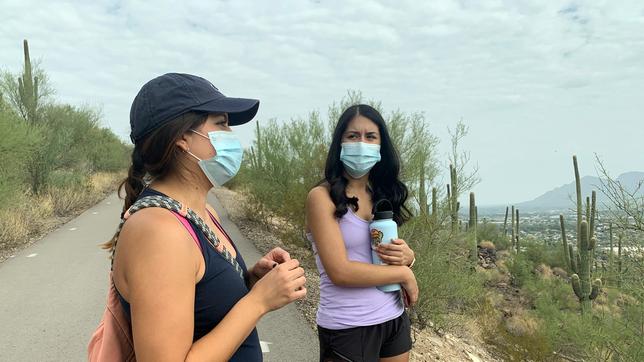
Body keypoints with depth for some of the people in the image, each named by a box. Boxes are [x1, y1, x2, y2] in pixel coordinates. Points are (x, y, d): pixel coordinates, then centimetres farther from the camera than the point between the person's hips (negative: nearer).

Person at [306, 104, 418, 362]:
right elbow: (339, 271, -21)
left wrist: (407, 256, -12)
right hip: (347, 328, -6)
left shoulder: (384, 195, 5)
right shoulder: (322, 197, -13)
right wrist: (404, 275, -12)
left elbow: (398, 250, 11)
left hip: (395, 319, 6)